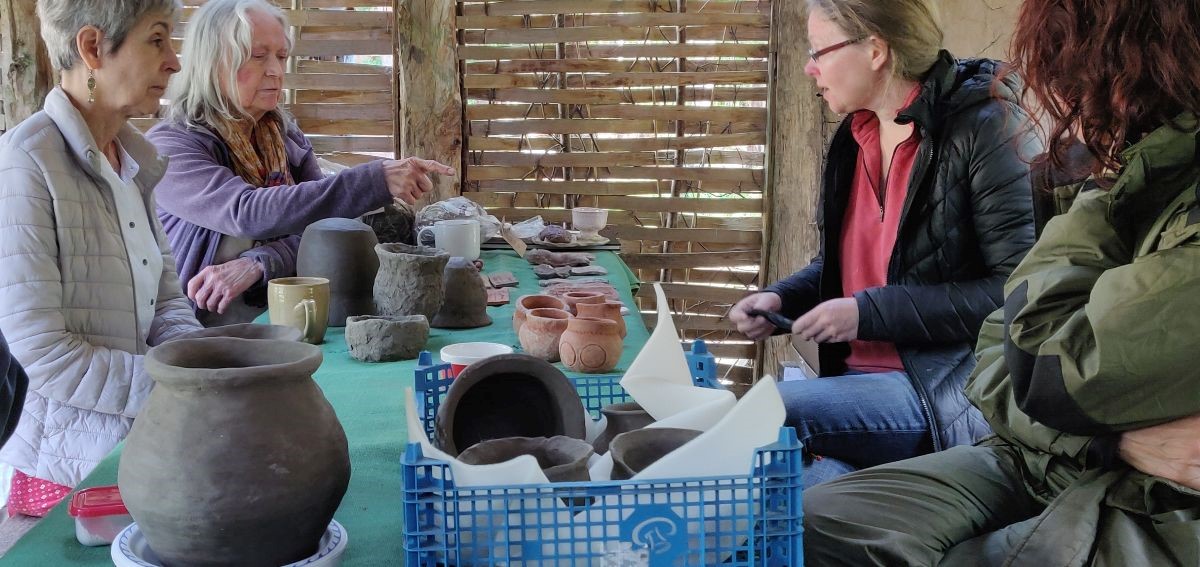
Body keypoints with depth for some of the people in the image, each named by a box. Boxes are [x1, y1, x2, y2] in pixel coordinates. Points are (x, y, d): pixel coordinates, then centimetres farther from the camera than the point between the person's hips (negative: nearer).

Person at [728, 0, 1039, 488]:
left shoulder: (985, 127, -10)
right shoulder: (854, 137, 12)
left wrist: (872, 312, -18)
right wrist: (779, 298, 4)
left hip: (956, 389, -6)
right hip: (864, 379, 6)